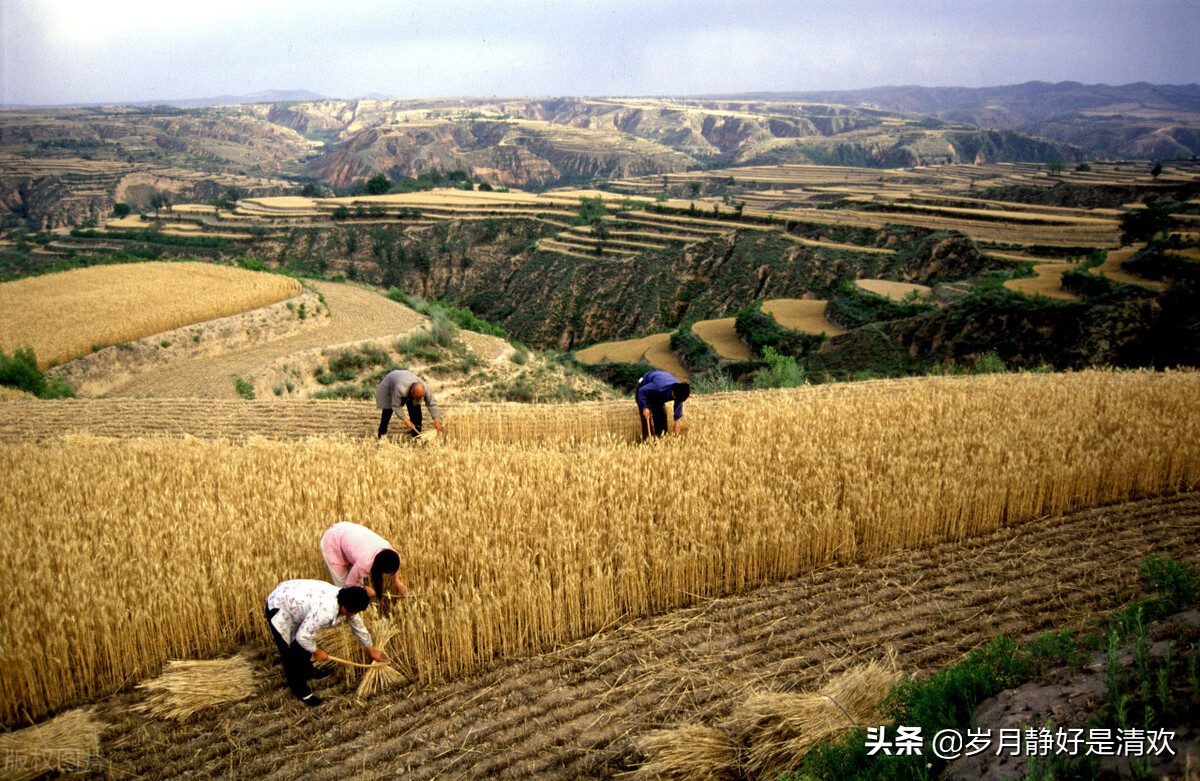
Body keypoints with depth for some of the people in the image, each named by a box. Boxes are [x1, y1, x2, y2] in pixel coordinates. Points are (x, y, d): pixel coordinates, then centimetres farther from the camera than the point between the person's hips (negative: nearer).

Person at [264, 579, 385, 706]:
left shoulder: (344, 601, -9)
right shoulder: (325, 610, -37)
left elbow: (358, 625, 7)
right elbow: (303, 636, -30)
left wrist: (370, 649, 18)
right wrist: (317, 652, -10)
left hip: (291, 599, 8)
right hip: (279, 608, -8)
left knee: (303, 645, 24)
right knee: (292, 653, 0)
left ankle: (307, 672, 47)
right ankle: (300, 690, 18)